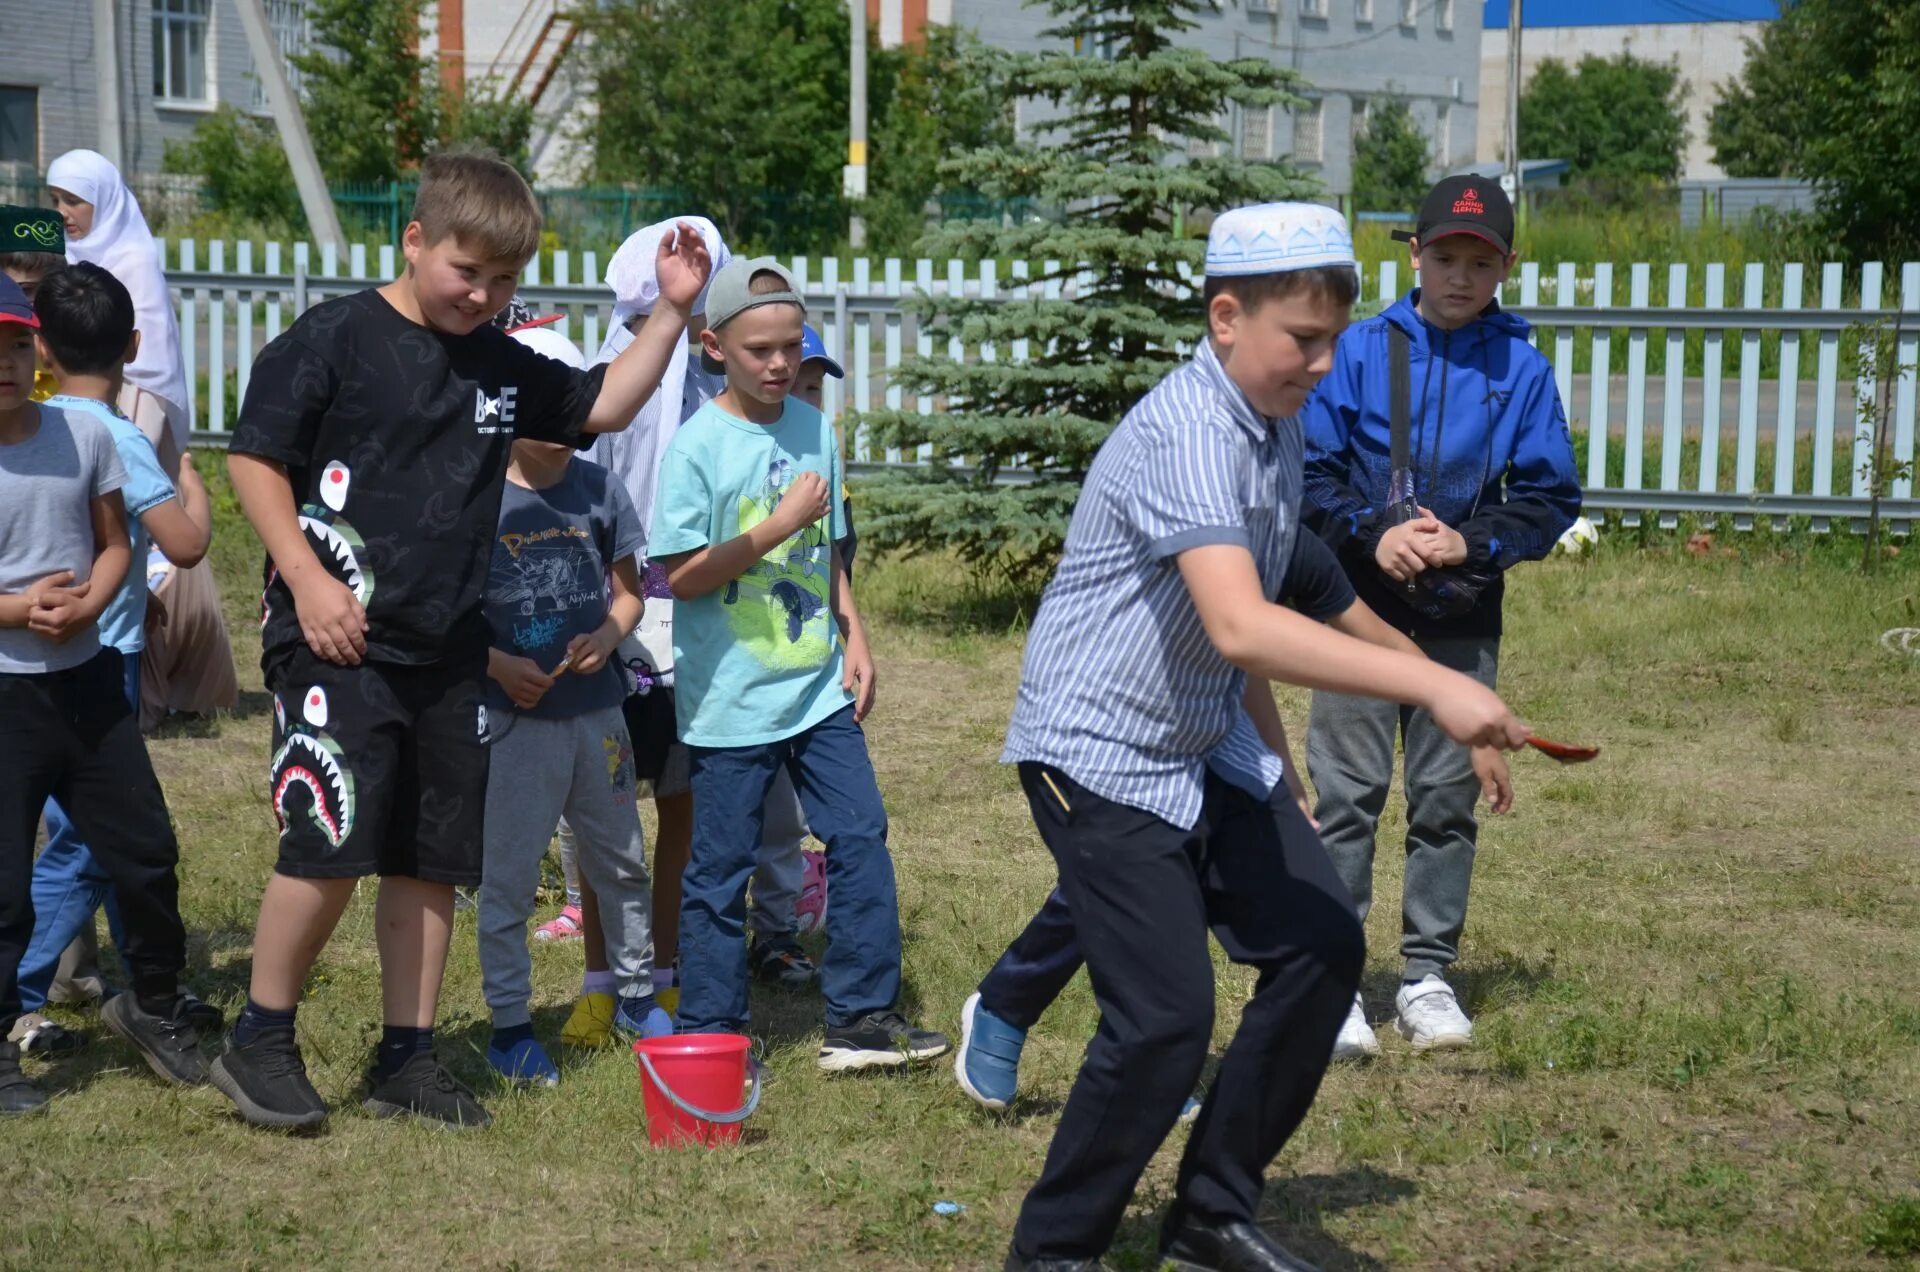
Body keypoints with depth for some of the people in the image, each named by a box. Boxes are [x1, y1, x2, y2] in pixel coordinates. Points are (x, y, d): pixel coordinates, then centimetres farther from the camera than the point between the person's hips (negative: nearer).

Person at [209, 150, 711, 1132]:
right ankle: (259, 1043, 5)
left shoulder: (501, 366, 12)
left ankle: (407, 1058, 18)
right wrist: (307, 580, -14)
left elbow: (604, 406, 17)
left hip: (448, 651, 6)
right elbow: (253, 458, -6)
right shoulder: (333, 340, -6)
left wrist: (671, 312, 5)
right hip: (337, 640, -6)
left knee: (433, 858, 7)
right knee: (330, 844, -12)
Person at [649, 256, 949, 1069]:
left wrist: (854, 638, 8)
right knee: (721, 870, 4)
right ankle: (711, 1038, 16)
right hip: (730, 698, -5)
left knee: (860, 836, 2)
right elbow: (682, 574, -15)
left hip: (817, 686, 5)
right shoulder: (699, 446, -12)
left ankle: (862, 1019, 11)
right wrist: (779, 526, -20)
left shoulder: (813, 428, 6)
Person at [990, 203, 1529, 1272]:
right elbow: (1240, 628, -41)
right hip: (1103, 757, -9)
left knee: (1323, 948, 3)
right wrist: (1433, 687, -44)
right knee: (1165, 1020, -14)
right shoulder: (1186, 435, -26)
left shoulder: (1280, 424, 4)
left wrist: (1270, 757, 21)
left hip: (1209, 746, 9)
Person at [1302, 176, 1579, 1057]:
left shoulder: (1522, 370, 1)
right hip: (1360, 608, -1)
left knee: (1448, 801, 7)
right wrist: (1372, 533, -16)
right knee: (1347, 795, -1)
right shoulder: (1360, 349, -1)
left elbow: (1550, 497, 2)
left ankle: (1428, 976, 18)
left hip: (1463, 622, 1)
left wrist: (1471, 543, -14)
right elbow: (1310, 470, -1)